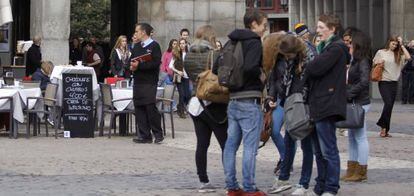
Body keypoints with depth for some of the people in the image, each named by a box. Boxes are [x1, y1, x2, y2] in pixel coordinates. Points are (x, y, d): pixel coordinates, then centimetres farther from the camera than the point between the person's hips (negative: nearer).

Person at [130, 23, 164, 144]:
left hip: (149, 82, -7)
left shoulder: (154, 46, -5)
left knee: (150, 107, -10)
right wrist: (131, 66, -3)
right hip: (138, 82, 7)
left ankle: (158, 134, 0)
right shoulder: (137, 47, 18)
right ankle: (145, 135, 9)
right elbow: (131, 60, 21)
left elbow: (156, 63, -16)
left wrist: (139, 65, -19)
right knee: (139, 108, 4)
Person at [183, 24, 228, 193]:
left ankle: (203, 181, 8)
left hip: (195, 103, 6)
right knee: (226, 144, 0)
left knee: (202, 144, 7)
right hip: (214, 105, -6)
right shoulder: (215, 55, -13)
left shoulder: (189, 57, 5)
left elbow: (191, 77, 12)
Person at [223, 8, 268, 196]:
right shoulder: (254, 42, -11)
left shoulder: (233, 42, 13)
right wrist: (261, 74, -8)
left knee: (231, 144, 10)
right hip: (249, 101, -8)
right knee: (250, 147, -4)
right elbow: (250, 67, -26)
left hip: (232, 100, 8)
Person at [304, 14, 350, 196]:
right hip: (317, 106, 10)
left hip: (327, 105, -10)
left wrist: (305, 70, 0)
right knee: (319, 151, 14)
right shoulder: (325, 46, 21)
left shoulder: (336, 48, -11)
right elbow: (313, 70, 18)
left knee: (328, 150, -6)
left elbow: (316, 68, -19)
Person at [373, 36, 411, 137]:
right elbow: (373, 63, 13)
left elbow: (408, 57, -7)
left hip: (394, 82, 3)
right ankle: (384, 126, -3)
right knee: (388, 103, -17)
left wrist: (402, 45, -2)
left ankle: (385, 130, 11)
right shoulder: (381, 52, 4)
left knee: (390, 106, 4)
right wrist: (378, 62, -9)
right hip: (384, 82, -3)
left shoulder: (398, 55, 9)